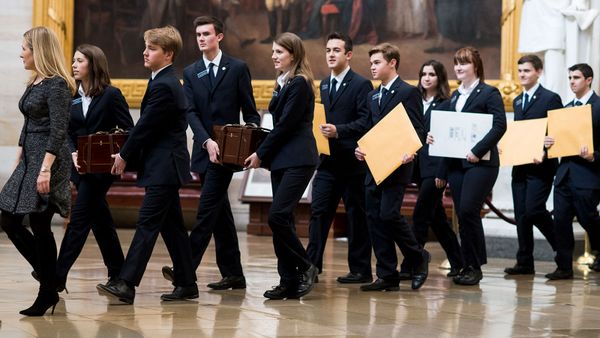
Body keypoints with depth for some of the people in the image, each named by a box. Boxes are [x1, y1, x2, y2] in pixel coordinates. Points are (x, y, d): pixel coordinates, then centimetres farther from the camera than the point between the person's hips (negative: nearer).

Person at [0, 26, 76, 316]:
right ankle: (49, 282, 15)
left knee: (40, 227, -4)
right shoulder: (34, 83, 14)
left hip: (49, 159, -10)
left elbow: (59, 130, -20)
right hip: (29, 159, 10)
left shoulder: (57, 85, -14)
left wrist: (46, 169, -25)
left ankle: (48, 293, 6)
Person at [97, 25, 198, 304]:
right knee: (171, 226, 12)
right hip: (166, 166, 10)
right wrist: (129, 154, 10)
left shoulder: (163, 86, -17)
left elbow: (146, 126, -16)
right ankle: (186, 284, 17)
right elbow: (147, 125, 17)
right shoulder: (166, 82, 15)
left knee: (147, 224, -13)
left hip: (164, 168, -10)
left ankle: (126, 285, -17)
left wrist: (124, 156, -4)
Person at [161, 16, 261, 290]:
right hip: (204, 151, 5)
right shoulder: (190, 73, 10)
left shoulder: (237, 69, 0)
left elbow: (250, 112, 1)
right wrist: (207, 141, -17)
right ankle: (233, 274, 13)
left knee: (207, 210, -11)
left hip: (227, 150, -5)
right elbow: (191, 113, -1)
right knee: (220, 214, 8)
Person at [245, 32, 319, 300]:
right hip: (281, 159, 9)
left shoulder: (300, 83, -11)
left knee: (278, 216, -17)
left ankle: (305, 268, -2)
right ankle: (289, 281, 10)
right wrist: (264, 153, 7)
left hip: (298, 160, -9)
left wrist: (261, 153, -9)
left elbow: (285, 124, -14)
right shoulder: (283, 82, 16)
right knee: (281, 220, 6)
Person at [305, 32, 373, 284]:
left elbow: (366, 122, -14)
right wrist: (319, 129, 4)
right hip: (328, 160, 7)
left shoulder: (361, 84, -7)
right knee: (318, 211, 1)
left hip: (352, 161, -6)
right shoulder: (324, 85, 17)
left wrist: (338, 130, -23)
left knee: (357, 216, 1)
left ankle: (360, 270, 8)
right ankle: (312, 265, 3)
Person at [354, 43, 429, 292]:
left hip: (396, 166, -8)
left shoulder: (408, 92, -5)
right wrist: (361, 148, 1)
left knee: (389, 214, -15)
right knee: (374, 218, 3)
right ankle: (387, 276, 7)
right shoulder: (373, 95, 18)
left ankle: (418, 258, 7)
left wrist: (410, 152, -26)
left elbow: (418, 130, -9)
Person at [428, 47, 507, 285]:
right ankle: (469, 266, 11)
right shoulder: (455, 96, 18)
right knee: (462, 214, 5)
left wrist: (477, 151, -21)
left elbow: (499, 126, -13)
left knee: (468, 210, -15)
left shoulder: (489, 93, -3)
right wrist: (442, 172, 16)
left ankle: (475, 267, -5)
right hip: (456, 163, 7)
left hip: (480, 163, -7)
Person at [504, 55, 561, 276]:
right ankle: (525, 263, 8)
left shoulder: (550, 98, -5)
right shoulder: (517, 101, 19)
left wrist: (544, 153, -21)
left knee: (533, 210, -16)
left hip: (541, 166, -7)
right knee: (521, 214, 5)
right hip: (519, 166, 7)